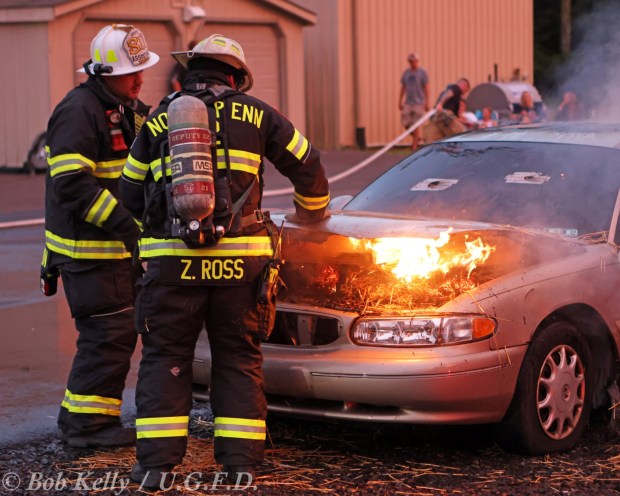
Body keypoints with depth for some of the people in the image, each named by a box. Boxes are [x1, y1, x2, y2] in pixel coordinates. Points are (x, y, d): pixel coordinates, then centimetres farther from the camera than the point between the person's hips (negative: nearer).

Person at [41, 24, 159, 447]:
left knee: (119, 333, 15)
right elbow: (71, 185, -25)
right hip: (90, 250, -10)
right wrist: (126, 223, -29)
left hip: (120, 246, 10)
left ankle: (78, 418, 25)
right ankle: (88, 425, 1)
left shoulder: (129, 108, 14)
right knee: (109, 335, -8)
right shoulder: (79, 111, -17)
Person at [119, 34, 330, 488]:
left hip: (171, 260, 0)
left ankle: (157, 462, 6)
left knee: (165, 358, 9)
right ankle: (240, 460, 11)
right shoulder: (254, 113, 9)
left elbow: (131, 194, 17)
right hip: (239, 260, 0)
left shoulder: (159, 120, 12)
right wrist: (312, 212, 36)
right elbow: (308, 166, 17)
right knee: (239, 358, 11)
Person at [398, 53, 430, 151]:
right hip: (408, 102, 5)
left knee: (416, 125, -6)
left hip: (418, 103, -5)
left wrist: (426, 103, -10)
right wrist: (400, 101, 12)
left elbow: (426, 88, -4)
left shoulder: (422, 73, -2)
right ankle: (417, 137, 23)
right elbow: (403, 87, 16)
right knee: (405, 123, -2)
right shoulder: (406, 72, 12)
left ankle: (414, 147, -1)